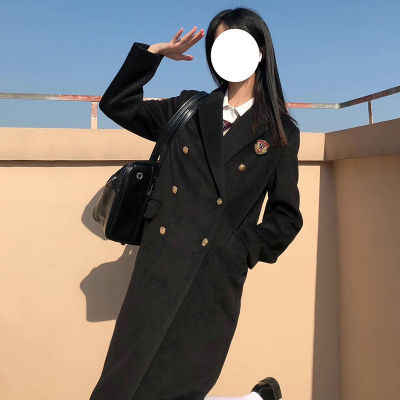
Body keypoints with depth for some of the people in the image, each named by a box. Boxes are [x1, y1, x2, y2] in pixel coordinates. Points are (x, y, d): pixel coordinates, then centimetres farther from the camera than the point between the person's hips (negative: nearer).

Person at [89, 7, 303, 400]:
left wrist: (243, 249, -5)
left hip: (215, 282, -3)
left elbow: (286, 216, 8)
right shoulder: (189, 109, 14)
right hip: (157, 268, 3)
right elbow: (116, 104, 18)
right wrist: (154, 53, 10)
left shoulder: (280, 133, 8)